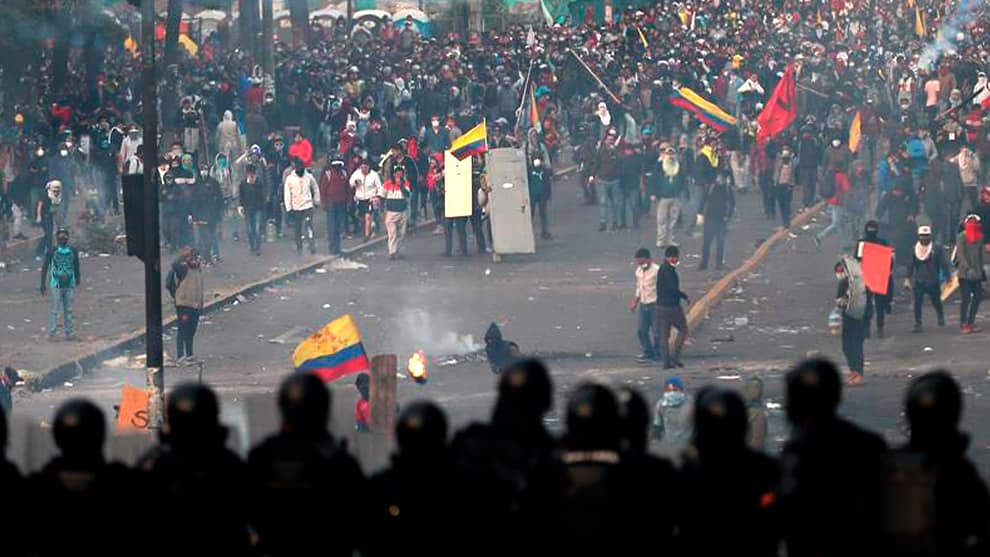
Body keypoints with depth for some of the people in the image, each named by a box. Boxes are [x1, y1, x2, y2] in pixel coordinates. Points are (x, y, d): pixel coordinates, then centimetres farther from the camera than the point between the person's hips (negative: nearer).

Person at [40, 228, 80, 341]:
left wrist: (78, 279, 8)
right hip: (56, 285, -3)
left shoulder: (73, 251, 6)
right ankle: (52, 334, -5)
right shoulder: (52, 252, -3)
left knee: (68, 310, 9)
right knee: (54, 310, -7)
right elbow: (45, 268, 0)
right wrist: (43, 285, -3)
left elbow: (76, 267, 16)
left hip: (70, 285, 3)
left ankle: (69, 333, 14)